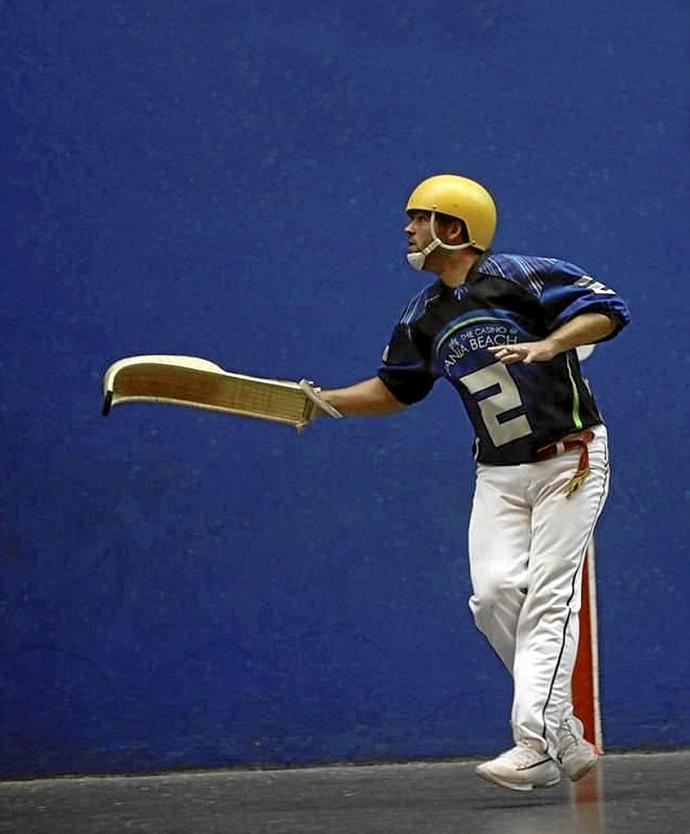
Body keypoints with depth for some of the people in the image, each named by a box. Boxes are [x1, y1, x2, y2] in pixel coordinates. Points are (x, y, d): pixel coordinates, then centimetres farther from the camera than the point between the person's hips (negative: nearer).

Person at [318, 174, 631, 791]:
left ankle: (536, 743, -14)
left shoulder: (523, 277, -11)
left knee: (548, 598, -11)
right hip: (499, 473, 6)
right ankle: (565, 737, 1)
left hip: (570, 459, -6)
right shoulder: (425, 317, 8)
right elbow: (396, 389, 20)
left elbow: (609, 311, -16)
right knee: (495, 592, -10)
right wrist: (324, 402, 8)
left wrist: (547, 346, -29)